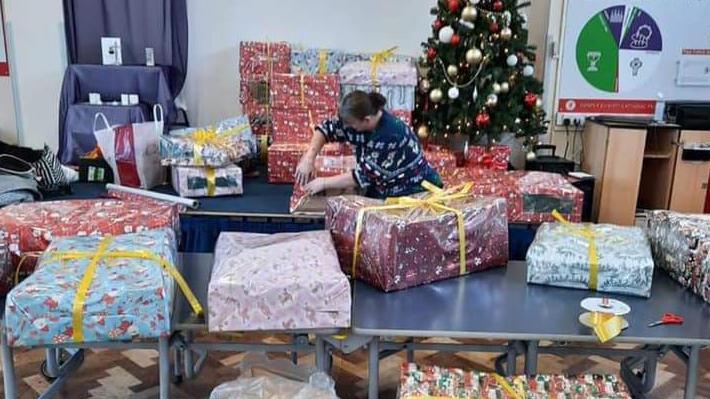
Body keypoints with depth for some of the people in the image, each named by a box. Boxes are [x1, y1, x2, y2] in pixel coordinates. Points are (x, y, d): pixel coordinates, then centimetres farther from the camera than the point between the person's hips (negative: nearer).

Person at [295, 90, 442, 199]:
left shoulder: (389, 135, -31)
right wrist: (309, 158, -14)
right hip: (386, 191, 7)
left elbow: (364, 176, -27)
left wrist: (324, 183, -20)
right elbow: (328, 128, 0)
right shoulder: (361, 120, -9)